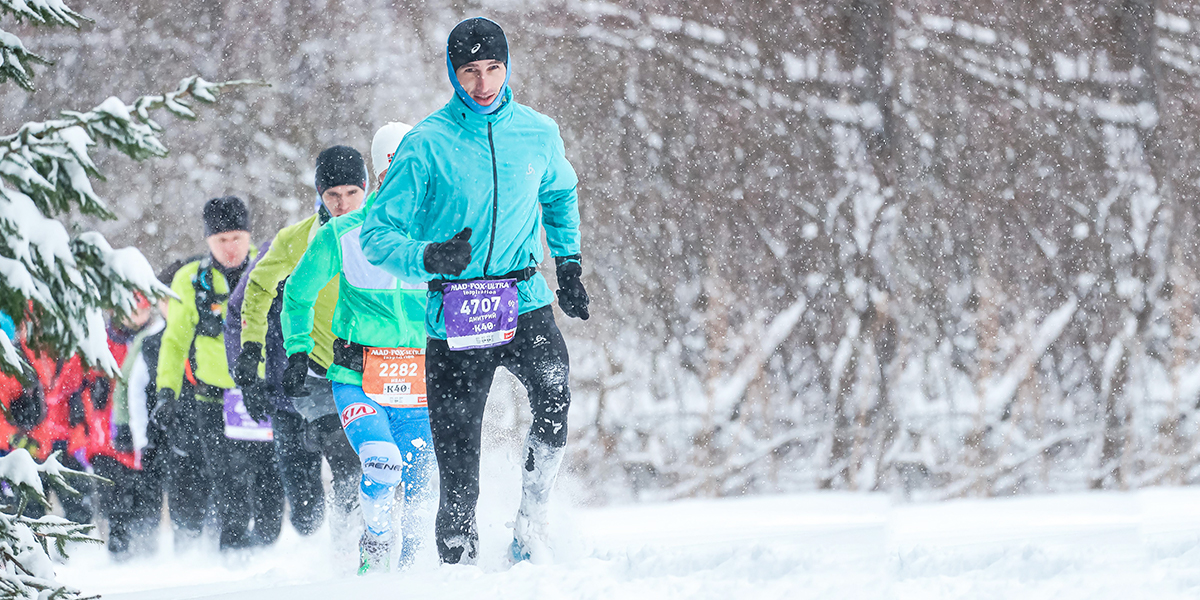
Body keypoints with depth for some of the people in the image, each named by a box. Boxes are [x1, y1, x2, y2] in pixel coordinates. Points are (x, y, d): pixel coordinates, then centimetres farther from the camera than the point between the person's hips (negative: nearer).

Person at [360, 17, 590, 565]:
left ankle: (530, 527, -17)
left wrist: (568, 266, 17)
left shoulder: (537, 134, 4)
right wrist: (429, 258, -24)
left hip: (524, 299, 1)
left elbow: (560, 197, 27)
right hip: (455, 311, -1)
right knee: (458, 474, -2)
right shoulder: (426, 144, -5)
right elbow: (377, 236, -5)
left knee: (553, 391, -30)